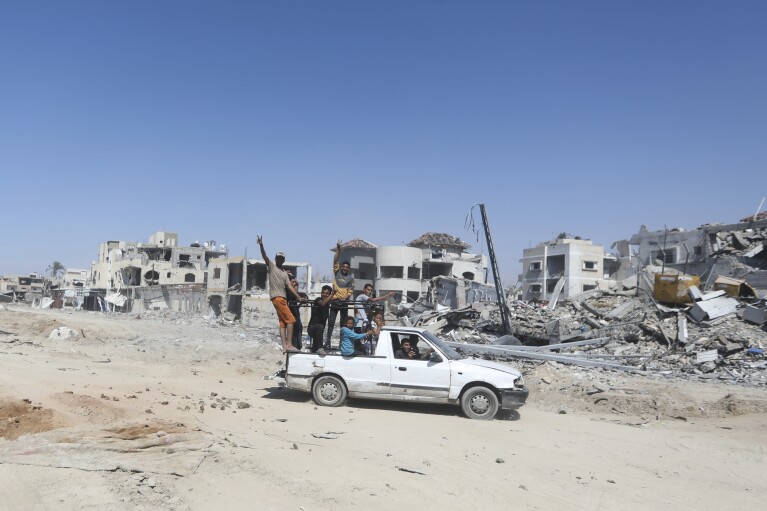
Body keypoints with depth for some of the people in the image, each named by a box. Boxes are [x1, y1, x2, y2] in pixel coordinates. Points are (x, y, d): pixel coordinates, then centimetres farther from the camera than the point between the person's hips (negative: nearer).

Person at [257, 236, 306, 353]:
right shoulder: (271, 266, 5)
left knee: (283, 323, 3)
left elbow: (289, 286, 15)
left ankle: (284, 346, 1)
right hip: (276, 297, -7)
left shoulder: (285, 272, 21)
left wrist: (298, 297, 6)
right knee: (290, 319, -12)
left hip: (283, 298, 7)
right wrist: (261, 245, -27)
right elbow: (265, 257, -11)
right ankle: (289, 345, -13)